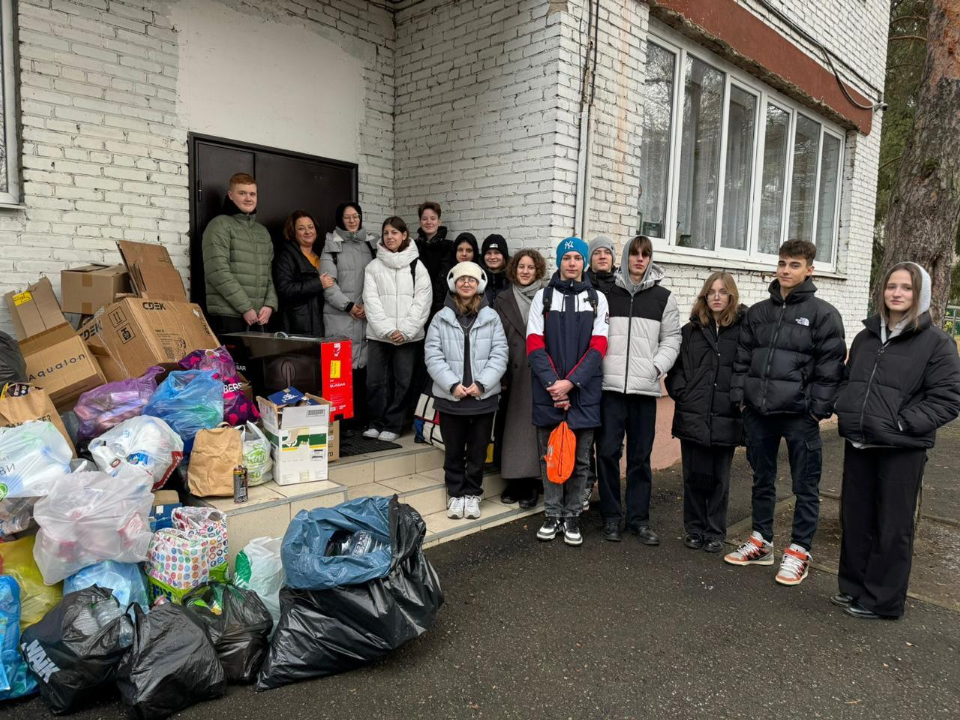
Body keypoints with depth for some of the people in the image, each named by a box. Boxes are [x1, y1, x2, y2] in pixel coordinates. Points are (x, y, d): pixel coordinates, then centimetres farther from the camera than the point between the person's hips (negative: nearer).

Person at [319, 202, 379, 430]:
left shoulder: (372, 243, 14)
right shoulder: (332, 245, 6)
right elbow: (328, 282, -2)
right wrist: (349, 306, -10)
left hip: (368, 315, 3)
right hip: (340, 315, -2)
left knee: (363, 365, 1)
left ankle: (361, 417, 8)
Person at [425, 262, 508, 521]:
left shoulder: (491, 318, 2)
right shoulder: (441, 318, 2)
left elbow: (499, 355, -2)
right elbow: (433, 356, -4)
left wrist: (481, 384, -13)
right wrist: (453, 384, -14)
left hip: (484, 396, 0)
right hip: (450, 396, 0)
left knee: (478, 450, 10)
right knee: (453, 450, 11)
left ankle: (472, 494, 25)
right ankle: (455, 494, 25)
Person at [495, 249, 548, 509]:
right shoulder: (503, 300, 11)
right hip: (514, 372, 2)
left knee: (535, 426, 0)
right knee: (513, 426, 6)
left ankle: (532, 483, 8)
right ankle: (513, 480, 15)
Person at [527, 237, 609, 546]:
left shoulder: (597, 298, 8)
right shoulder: (543, 296, 6)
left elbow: (598, 347, -1)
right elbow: (534, 344, -2)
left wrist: (571, 382, -13)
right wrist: (553, 384, -13)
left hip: (583, 391, 0)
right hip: (548, 390, 0)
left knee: (579, 457, 6)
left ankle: (572, 516, 18)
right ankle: (552, 514, 19)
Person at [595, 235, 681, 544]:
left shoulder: (664, 297, 9)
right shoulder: (607, 293, 8)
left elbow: (671, 339, 7)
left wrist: (657, 367, -7)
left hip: (644, 387, 0)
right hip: (610, 384, 0)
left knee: (640, 455, 7)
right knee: (608, 451, 0)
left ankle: (639, 518, 18)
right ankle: (610, 516, 14)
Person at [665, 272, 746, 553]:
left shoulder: (743, 330, 0)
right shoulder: (690, 330, 7)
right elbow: (676, 368, 7)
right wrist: (681, 394, -5)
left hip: (726, 418, -1)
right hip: (693, 417, 2)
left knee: (719, 478, 10)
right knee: (694, 476, 9)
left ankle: (715, 532, 23)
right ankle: (694, 529, 22)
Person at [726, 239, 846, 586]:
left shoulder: (823, 314, -4)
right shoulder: (757, 312, 10)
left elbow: (830, 367, -7)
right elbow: (742, 359, 12)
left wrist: (818, 409, -10)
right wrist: (739, 396, 4)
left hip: (799, 414, -4)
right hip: (758, 412, 5)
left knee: (805, 486, 5)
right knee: (762, 480, 15)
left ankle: (799, 551, 19)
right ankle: (761, 542, 29)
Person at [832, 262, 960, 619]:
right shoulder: (867, 336, 10)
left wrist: (902, 423, -18)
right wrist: (845, 409, 4)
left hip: (902, 449, -5)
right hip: (858, 444, 5)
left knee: (892, 527, 7)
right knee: (854, 519, 14)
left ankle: (882, 600, 22)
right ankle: (853, 587, 30)